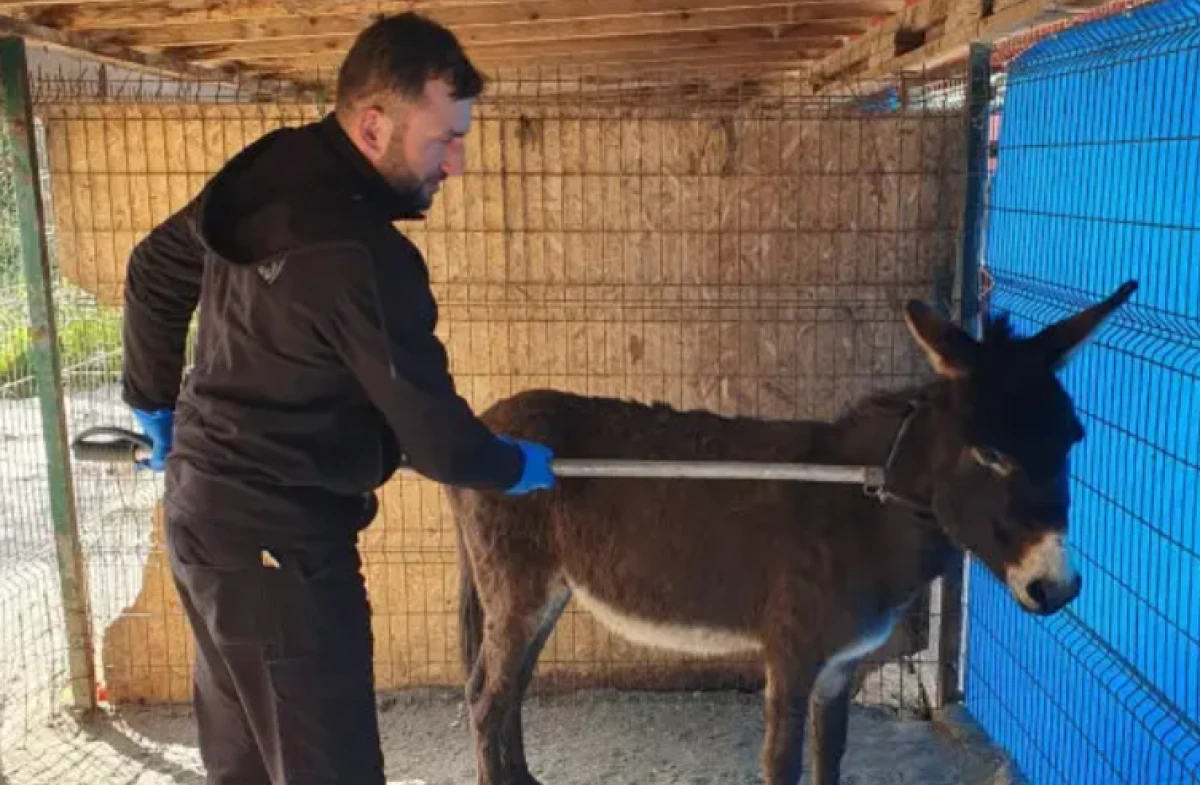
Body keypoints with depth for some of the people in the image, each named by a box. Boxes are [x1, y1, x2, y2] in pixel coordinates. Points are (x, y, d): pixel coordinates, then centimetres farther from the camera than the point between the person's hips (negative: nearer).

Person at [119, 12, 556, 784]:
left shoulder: (264, 176, -1)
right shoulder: (361, 256, -28)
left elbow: (154, 270, 15)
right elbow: (436, 439, -20)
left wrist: (155, 402, 25)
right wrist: (515, 465, 1)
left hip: (205, 511, 10)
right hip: (276, 542, -10)